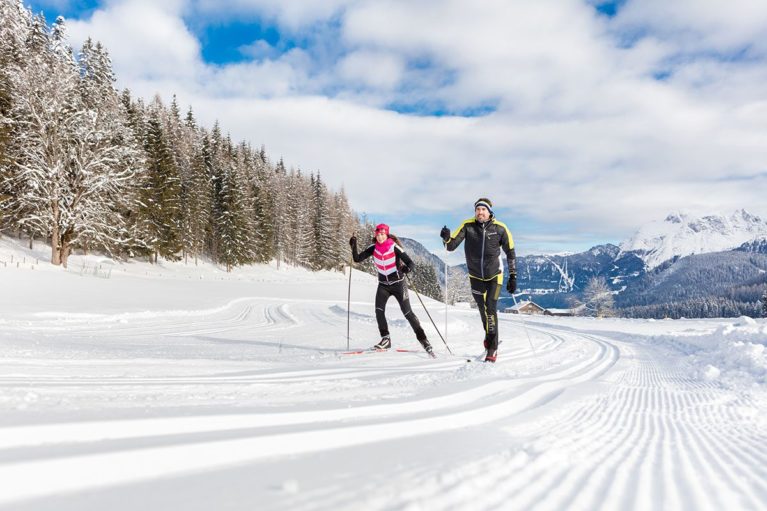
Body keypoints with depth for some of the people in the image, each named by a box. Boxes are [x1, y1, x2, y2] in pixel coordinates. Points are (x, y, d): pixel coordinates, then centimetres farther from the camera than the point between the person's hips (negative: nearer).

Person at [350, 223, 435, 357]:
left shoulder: (394, 247, -18)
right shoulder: (373, 248, -5)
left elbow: (410, 263, -20)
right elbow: (357, 259, -6)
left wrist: (406, 268, -42)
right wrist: (353, 246, -21)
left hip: (398, 283, -4)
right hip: (383, 284, 4)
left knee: (407, 312, -5)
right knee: (379, 310, -16)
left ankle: (422, 339, 7)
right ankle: (386, 339, -4)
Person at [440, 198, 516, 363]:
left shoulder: (500, 228, -15)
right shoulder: (468, 226, -14)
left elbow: (510, 253, -5)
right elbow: (451, 246, -16)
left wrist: (513, 277, -6)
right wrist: (447, 238, -39)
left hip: (494, 275, -2)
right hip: (476, 276, 2)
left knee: (491, 308, -11)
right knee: (482, 308, 15)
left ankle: (492, 348, -2)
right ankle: (489, 334, 42)